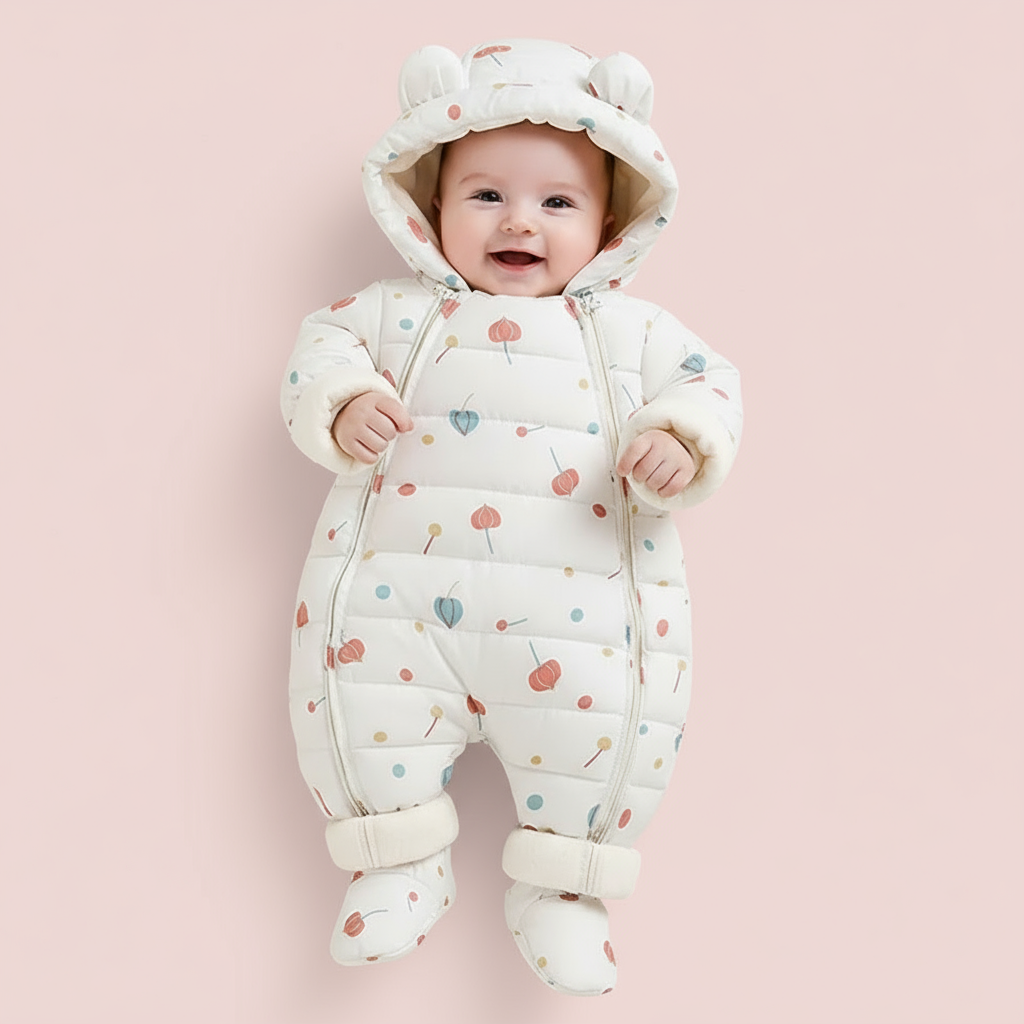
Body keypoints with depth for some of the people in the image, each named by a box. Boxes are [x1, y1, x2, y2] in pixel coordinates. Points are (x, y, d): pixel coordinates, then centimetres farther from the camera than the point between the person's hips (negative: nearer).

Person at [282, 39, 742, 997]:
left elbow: (705, 378, 13)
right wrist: (344, 405, -10)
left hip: (579, 602, 0)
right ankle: (401, 861, 10)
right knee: (351, 672, -12)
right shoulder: (402, 313, 17)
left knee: (612, 704, -16)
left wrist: (678, 441, -10)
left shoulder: (632, 329, 17)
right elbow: (324, 344, 13)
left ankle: (559, 882, 7)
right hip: (398, 585, 1)